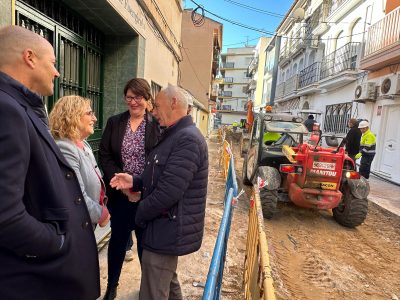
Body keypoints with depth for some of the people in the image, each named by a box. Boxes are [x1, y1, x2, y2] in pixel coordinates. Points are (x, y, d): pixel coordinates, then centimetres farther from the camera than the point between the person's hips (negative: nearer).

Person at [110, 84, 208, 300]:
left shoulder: (187, 139, -23)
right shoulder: (175, 135, 12)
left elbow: (168, 191, -28)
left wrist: (139, 214, -12)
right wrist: (135, 181, 1)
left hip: (167, 230, -10)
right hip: (167, 226, 10)